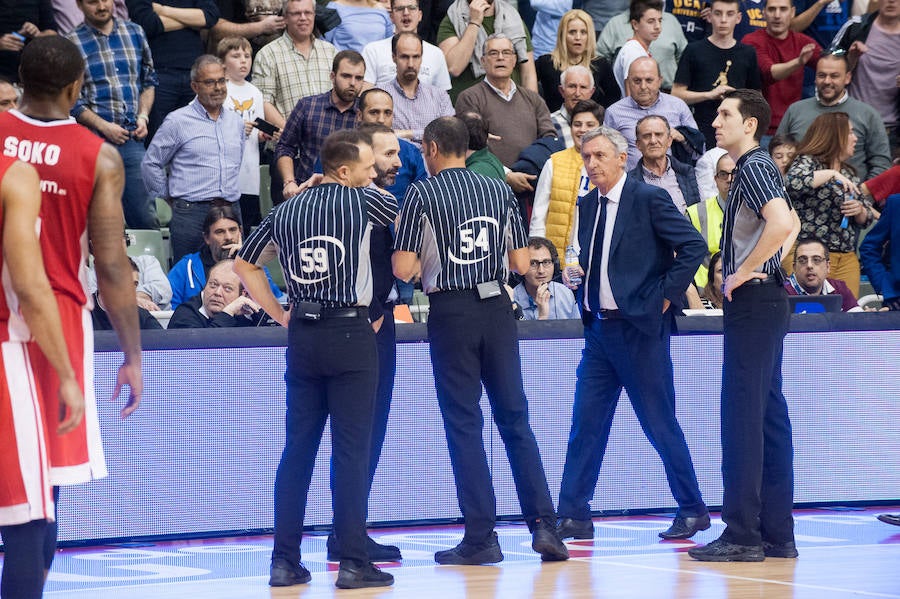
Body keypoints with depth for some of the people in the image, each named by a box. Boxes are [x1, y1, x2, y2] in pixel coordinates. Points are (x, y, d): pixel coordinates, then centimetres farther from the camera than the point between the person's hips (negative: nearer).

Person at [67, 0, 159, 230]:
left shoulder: (134, 33, 12)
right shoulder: (72, 44, -1)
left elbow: (149, 80, 20)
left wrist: (143, 116, 4)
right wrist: (105, 127, -12)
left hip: (132, 140, 3)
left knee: (147, 218, 1)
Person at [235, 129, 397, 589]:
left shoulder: (284, 211, 11)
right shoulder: (364, 200, -2)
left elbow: (243, 265, 18)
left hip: (302, 334, 4)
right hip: (350, 332, -4)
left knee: (297, 448, 7)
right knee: (351, 451, -3)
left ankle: (284, 561, 7)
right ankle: (353, 563, -5)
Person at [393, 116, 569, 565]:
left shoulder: (421, 194, -6)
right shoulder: (499, 191, 6)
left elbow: (403, 270, -9)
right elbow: (521, 263, 7)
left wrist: (401, 238, 11)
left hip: (451, 313, -3)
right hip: (496, 309, 3)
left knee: (464, 425, 1)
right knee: (516, 420, 8)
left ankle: (481, 537, 0)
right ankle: (543, 524, 0)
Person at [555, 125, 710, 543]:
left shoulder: (649, 199, -8)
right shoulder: (588, 206, 13)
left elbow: (693, 246, -12)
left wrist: (665, 296, -12)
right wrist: (576, 276, 3)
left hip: (640, 328, -7)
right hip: (599, 328, 7)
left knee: (660, 424, 0)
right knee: (586, 422, 2)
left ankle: (692, 510, 12)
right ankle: (573, 517, 4)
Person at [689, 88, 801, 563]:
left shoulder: (753, 167, -13)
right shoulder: (759, 167, 17)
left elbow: (781, 223, -29)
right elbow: (792, 224, 33)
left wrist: (744, 272, -20)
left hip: (752, 300, -10)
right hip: (766, 302, 10)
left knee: (742, 415, -9)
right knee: (769, 414, 10)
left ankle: (742, 535, -10)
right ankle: (778, 534, 12)